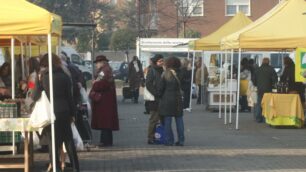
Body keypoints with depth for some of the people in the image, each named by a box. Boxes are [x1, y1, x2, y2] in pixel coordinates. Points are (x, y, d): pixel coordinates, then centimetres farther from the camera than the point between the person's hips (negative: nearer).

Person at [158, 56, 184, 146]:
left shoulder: (165, 74, -5)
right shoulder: (179, 74, -4)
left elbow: (161, 88, -1)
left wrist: (160, 95, 13)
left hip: (167, 99, -1)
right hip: (177, 99, 1)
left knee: (167, 120, 4)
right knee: (179, 120, 8)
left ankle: (169, 140, 4)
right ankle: (181, 140, 9)